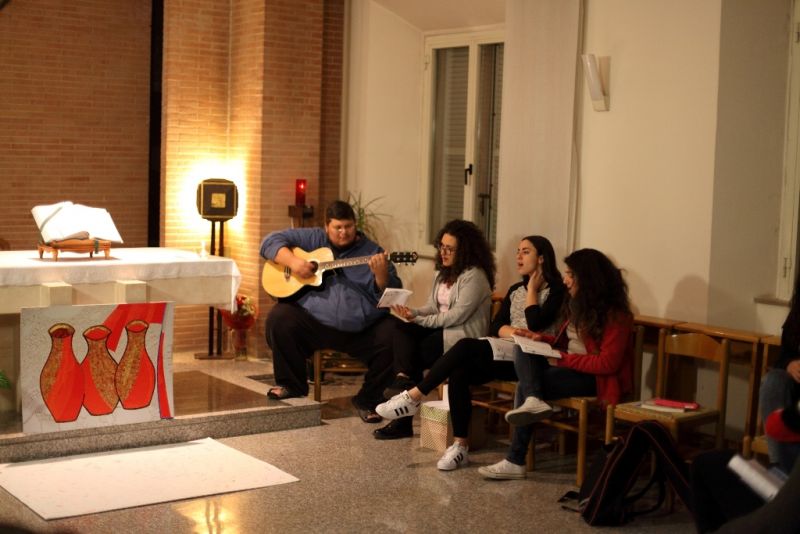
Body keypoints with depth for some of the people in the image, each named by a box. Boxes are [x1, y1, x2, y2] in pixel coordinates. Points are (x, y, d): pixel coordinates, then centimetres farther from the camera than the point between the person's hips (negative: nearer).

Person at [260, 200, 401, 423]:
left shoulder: (372, 252, 8)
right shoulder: (312, 239, 11)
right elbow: (271, 241, 9)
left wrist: (381, 274, -20)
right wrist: (292, 261, -8)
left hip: (363, 332, 0)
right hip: (312, 322, 0)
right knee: (279, 318, -24)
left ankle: (367, 399, -1)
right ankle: (292, 384, 0)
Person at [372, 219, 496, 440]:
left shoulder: (474, 276, -12)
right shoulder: (443, 273, 17)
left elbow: (457, 315, -19)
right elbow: (432, 307, 12)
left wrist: (419, 320, -19)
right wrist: (413, 313, -10)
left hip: (464, 337, -8)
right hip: (441, 329, 8)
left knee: (416, 353, -24)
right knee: (403, 329, -19)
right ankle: (403, 379, -29)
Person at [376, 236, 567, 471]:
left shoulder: (556, 290, 2)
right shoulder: (515, 290, 23)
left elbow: (536, 325, -14)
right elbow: (495, 327, 10)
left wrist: (532, 290, -1)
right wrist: (511, 332, -12)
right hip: (505, 355, 6)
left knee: (467, 346, -28)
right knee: (459, 373, -24)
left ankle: (414, 396, -23)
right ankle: (460, 445, -20)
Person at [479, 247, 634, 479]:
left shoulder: (614, 314, -15)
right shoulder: (579, 304, 13)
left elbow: (608, 363, -21)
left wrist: (564, 359, -20)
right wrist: (543, 339, 2)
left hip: (595, 377, -9)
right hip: (570, 367, 9)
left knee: (525, 386, -22)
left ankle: (516, 461, -18)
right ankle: (533, 400, -40)